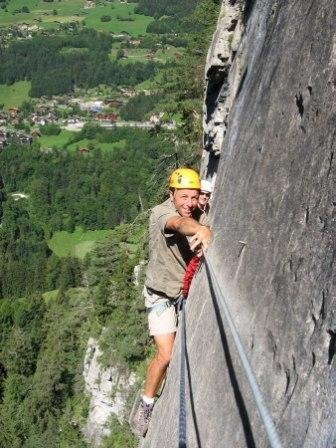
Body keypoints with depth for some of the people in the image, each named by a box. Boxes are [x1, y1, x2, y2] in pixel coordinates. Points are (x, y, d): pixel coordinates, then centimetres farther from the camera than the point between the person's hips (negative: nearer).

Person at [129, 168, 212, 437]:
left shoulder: (197, 215, -6)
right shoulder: (161, 213, -25)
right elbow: (178, 224, -49)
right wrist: (201, 230, -70)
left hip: (187, 291, 5)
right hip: (161, 294, -5)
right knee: (166, 355, -11)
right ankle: (146, 404, 12)